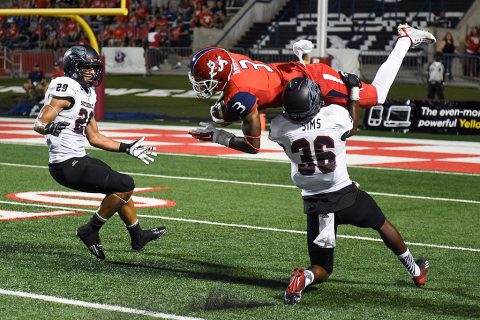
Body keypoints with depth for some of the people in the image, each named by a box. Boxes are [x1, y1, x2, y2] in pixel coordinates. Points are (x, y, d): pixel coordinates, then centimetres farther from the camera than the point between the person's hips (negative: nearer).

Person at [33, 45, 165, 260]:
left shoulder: (87, 94, 14)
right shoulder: (66, 88, -15)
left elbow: (94, 137, 20)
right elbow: (39, 124, -20)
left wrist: (128, 149, 21)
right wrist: (51, 128, -42)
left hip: (79, 159, 10)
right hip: (67, 166, -10)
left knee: (121, 187, 23)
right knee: (125, 185, -11)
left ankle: (138, 236, 41)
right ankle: (91, 231, 0)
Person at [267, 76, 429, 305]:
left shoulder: (279, 127, -16)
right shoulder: (336, 114, -16)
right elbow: (351, 129, 9)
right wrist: (354, 93, 19)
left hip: (315, 205, 1)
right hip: (345, 195, -1)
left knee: (322, 269, 15)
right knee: (382, 224, 31)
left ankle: (304, 277, -19)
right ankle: (416, 271, 47)